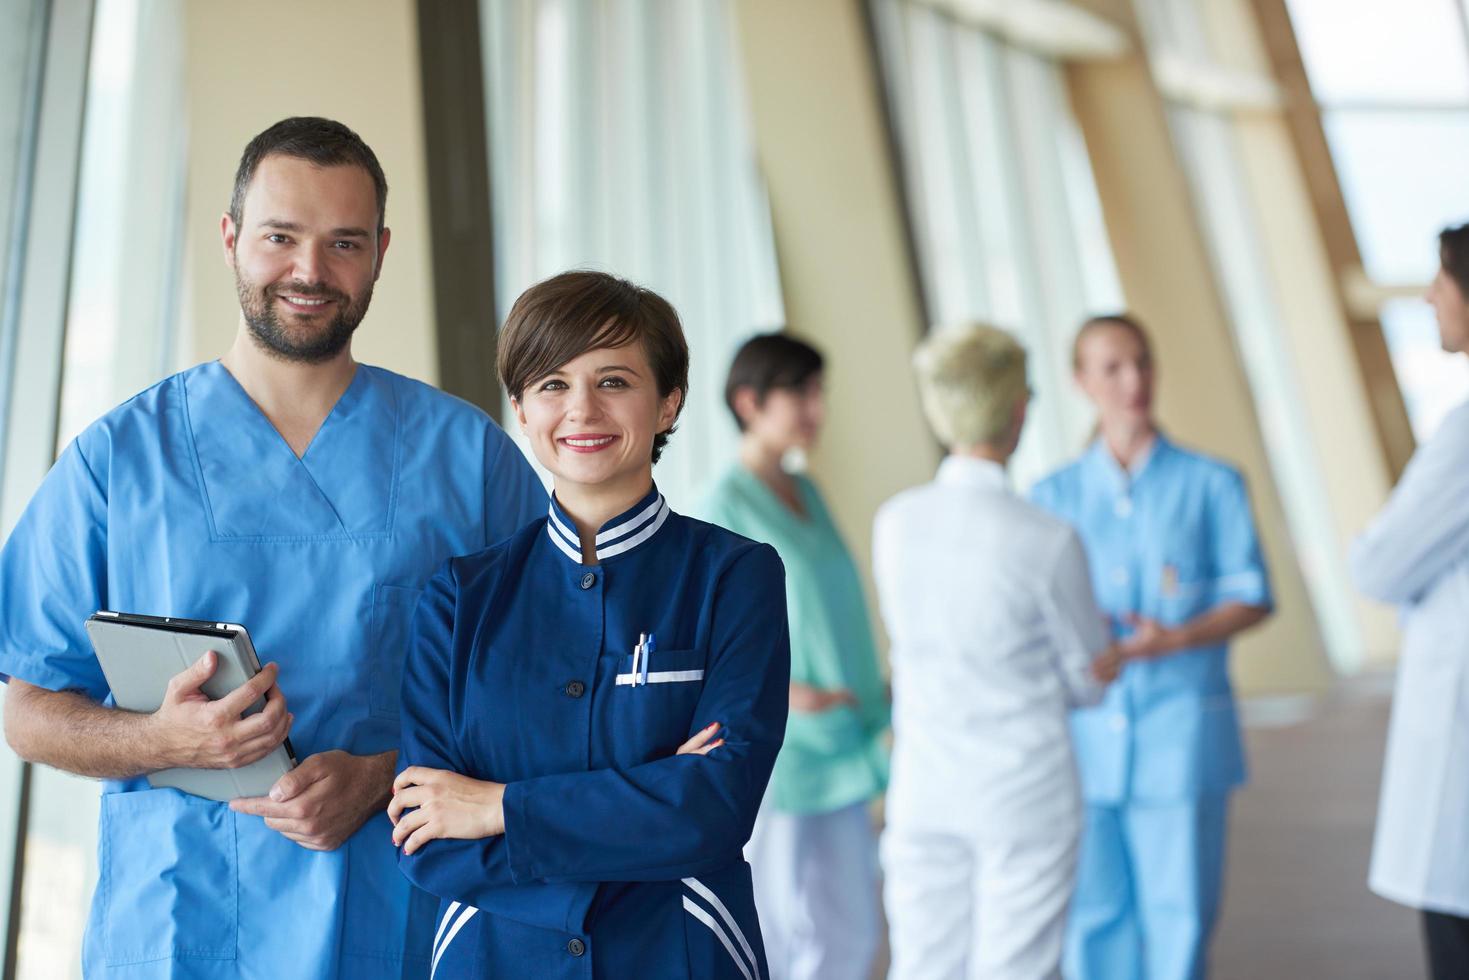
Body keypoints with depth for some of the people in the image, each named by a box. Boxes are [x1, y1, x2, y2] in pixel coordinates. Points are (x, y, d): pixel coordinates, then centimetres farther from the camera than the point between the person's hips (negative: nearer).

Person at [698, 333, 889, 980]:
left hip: (836, 752, 7)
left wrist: (875, 688, 11)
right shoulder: (723, 507, -11)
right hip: (770, 753, -7)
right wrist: (777, 691, -23)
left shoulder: (805, 493, 10)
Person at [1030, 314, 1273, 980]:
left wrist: (1177, 638, -17)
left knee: (1179, 907, 4)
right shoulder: (1054, 496, 6)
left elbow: (1253, 597, 0)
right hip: (1085, 728, 2)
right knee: (1094, 906, 5)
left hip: (1182, 727, -1)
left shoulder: (1211, 483, 1)